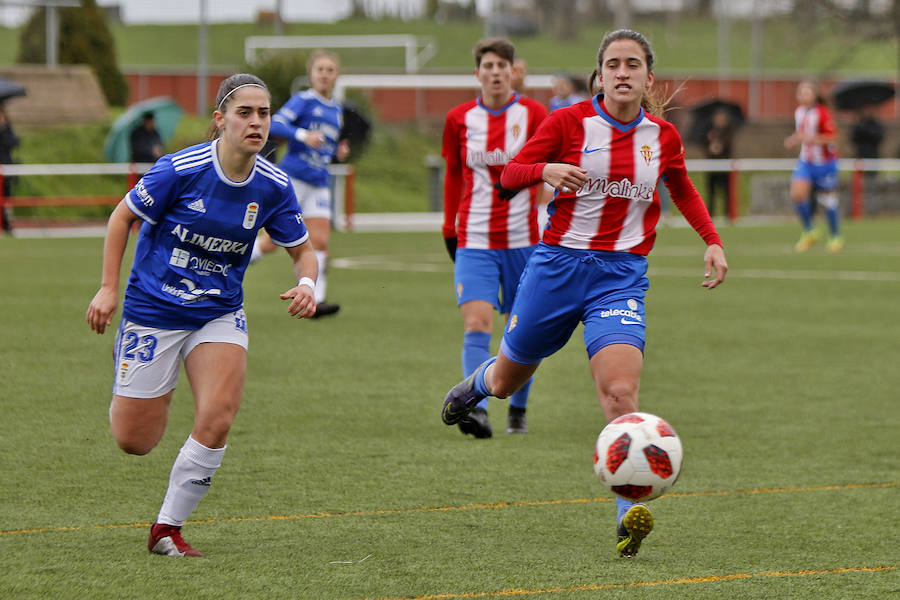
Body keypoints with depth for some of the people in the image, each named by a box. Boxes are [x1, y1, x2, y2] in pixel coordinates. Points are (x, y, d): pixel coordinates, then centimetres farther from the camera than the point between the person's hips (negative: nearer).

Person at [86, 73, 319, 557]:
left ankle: (168, 527, -1)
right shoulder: (181, 169, -19)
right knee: (134, 441, 2)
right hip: (153, 311, -3)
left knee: (218, 419, -20)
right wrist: (108, 288, -8)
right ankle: (125, 394, 41)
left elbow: (302, 250, 6)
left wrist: (307, 284, -16)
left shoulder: (274, 186, -8)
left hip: (219, 314, 3)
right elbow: (123, 216, -5)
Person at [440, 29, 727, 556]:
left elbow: (683, 190, 22)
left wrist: (712, 241, 9)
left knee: (621, 394, -22)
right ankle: (478, 381, 57)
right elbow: (510, 174, -1)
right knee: (507, 382, 18)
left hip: (622, 276, 0)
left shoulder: (663, 136, 3)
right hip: (558, 265, 0)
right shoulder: (570, 122, -6)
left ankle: (629, 516, -28)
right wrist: (546, 170, -23)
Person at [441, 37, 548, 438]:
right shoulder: (460, 119, 4)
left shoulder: (533, 114, -2)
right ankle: (478, 411, -28)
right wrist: (449, 228, 14)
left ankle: (518, 412, 25)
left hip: (522, 239, 0)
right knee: (476, 325, -17)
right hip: (474, 240, 0)